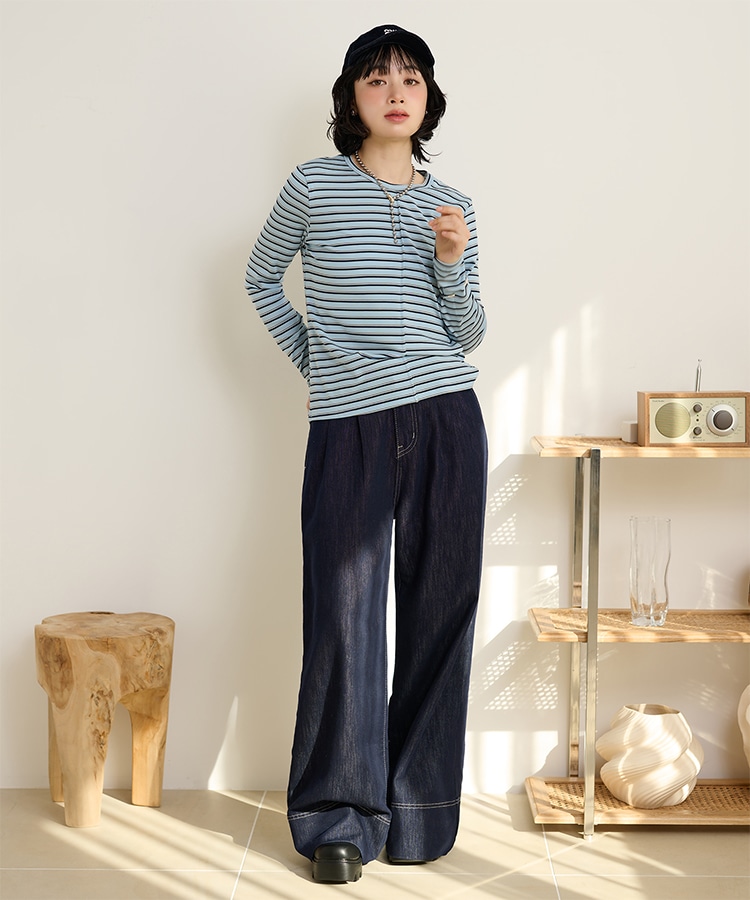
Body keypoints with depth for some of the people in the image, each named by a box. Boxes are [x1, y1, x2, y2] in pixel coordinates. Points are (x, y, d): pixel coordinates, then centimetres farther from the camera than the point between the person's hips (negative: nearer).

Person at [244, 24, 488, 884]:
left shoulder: (450, 206, 10)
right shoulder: (314, 186, 4)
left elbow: (468, 337, 10)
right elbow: (261, 278, 17)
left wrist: (450, 265, -6)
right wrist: (306, 356, 8)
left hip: (444, 422, 2)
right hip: (348, 425, -2)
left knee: (439, 613, 4)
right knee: (343, 614, -1)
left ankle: (418, 812, 18)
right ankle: (337, 817, 14)